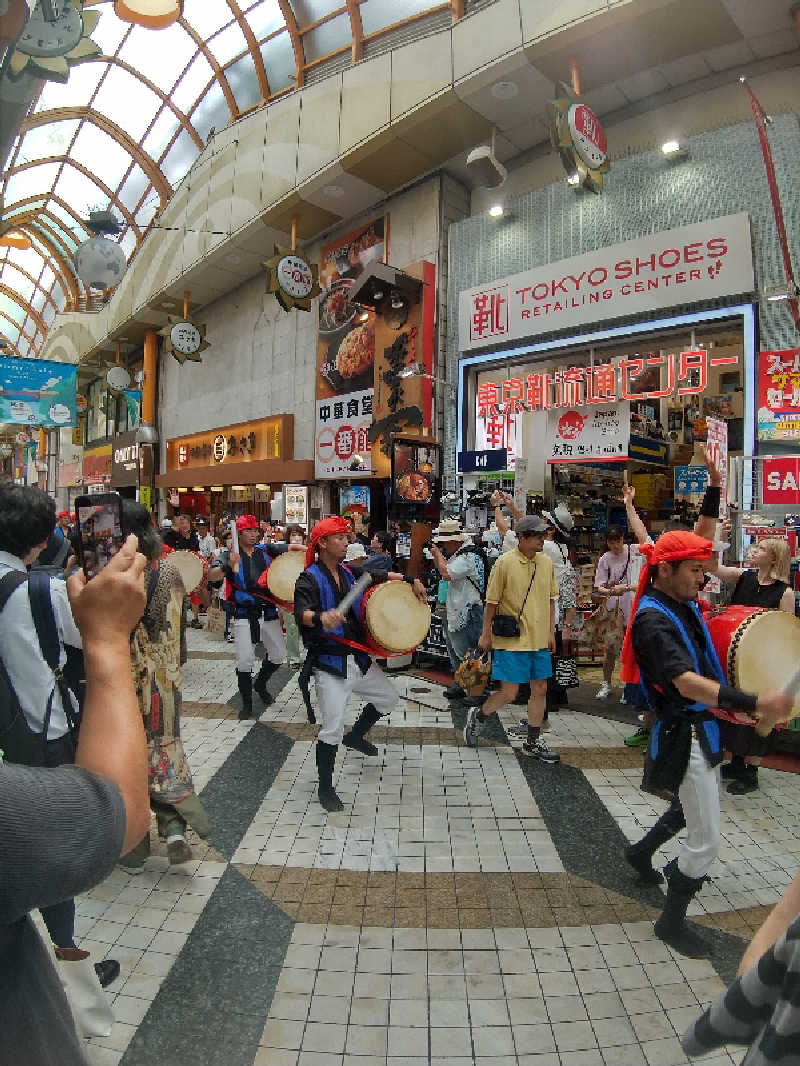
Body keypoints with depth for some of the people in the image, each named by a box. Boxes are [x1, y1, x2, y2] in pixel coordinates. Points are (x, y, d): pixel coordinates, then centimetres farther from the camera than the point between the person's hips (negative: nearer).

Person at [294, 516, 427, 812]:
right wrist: (320, 617, -54)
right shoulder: (309, 579, -16)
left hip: (358, 658, 8)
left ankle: (356, 736, 46)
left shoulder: (348, 572, 7)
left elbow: (380, 576, 23)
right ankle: (325, 788, 17)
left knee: (388, 698, 23)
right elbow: (301, 612, -33)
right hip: (329, 664, -8)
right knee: (332, 730, -5)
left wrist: (411, 580, 14)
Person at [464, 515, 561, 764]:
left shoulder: (546, 562, 5)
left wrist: (551, 632, 12)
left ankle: (533, 742, 25)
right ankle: (478, 716, 26)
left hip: (539, 640, 6)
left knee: (540, 689, 10)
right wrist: (485, 634, -4)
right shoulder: (505, 562, -12)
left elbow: (551, 599, 14)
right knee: (508, 693, -2)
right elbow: (492, 601, -7)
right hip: (511, 640, -6)